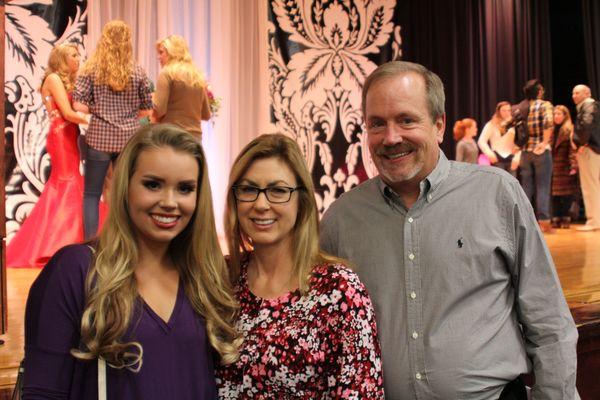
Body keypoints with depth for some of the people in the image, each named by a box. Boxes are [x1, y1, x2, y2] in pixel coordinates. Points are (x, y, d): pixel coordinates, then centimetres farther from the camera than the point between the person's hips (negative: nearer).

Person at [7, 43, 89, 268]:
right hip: (61, 136, -9)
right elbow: (67, 113, -15)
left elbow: (75, 109, 8)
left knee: (61, 184, 11)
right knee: (68, 184, -7)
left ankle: (53, 241, 20)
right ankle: (61, 243, -2)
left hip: (69, 136, 9)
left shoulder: (66, 81, 20)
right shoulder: (53, 78, -7)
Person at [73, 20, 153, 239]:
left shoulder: (91, 69, -2)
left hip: (99, 137, -1)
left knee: (91, 194, 8)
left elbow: (79, 104, -9)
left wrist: (98, 109, 11)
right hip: (129, 138, 1)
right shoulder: (137, 71, 2)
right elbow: (147, 110, 4)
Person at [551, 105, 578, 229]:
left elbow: (573, 149, -12)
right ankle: (556, 219, 10)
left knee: (566, 193, -1)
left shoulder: (570, 130, -4)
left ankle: (566, 218, 5)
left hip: (565, 167, -5)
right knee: (554, 193, 5)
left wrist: (573, 166, -21)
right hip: (553, 167, 5)